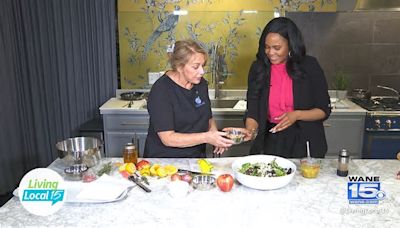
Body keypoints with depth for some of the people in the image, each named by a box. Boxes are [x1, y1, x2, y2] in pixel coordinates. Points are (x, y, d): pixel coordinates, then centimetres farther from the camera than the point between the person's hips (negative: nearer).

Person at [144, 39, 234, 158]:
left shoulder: (201, 83, 3)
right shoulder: (161, 90, -17)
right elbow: (167, 138, -21)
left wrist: (214, 133, -3)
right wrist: (206, 137, -26)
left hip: (197, 156, 4)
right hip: (165, 159, -3)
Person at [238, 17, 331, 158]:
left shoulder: (309, 66, -8)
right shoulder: (258, 68, -3)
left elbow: (324, 110, -4)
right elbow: (253, 111, -5)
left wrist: (297, 115, -20)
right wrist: (249, 131, -24)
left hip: (303, 142, -1)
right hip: (269, 142, 1)